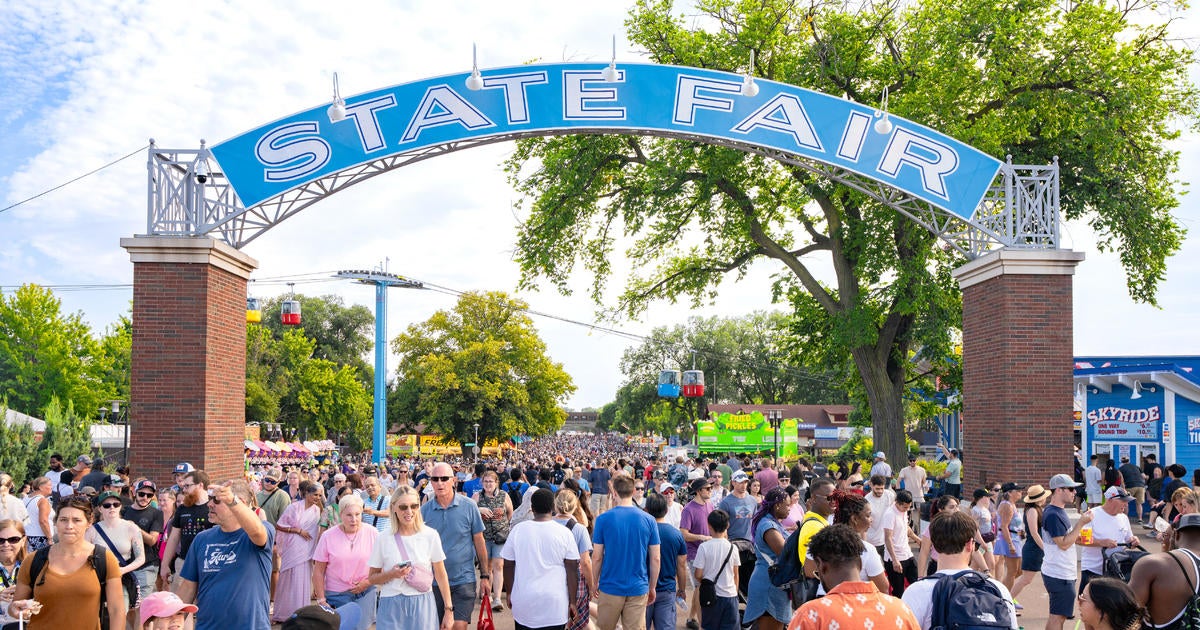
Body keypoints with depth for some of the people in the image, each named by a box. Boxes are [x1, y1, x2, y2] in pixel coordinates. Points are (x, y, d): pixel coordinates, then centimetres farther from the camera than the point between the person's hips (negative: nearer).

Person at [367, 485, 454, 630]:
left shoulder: (431, 535, -2)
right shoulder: (383, 540, -2)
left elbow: (440, 575, 5)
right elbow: (372, 578, 6)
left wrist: (449, 609, 5)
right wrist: (391, 574, -14)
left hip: (422, 605, 0)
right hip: (392, 606, 0)